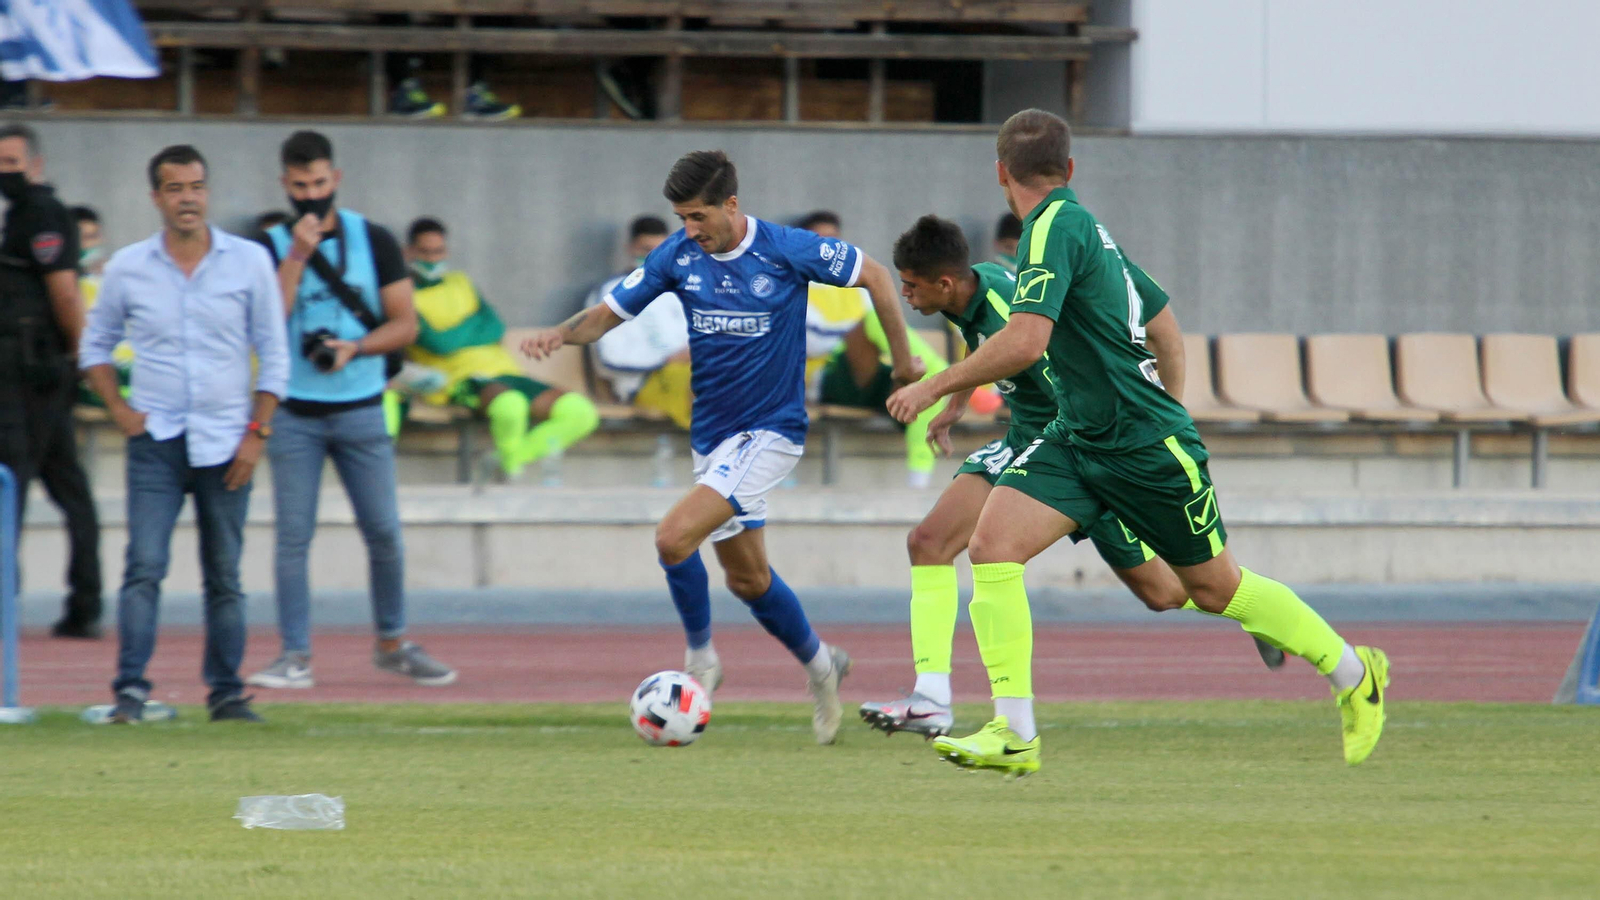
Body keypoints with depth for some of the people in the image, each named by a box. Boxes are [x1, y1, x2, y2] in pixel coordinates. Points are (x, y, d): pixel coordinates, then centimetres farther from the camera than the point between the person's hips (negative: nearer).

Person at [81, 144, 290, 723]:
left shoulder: (249, 262, 2)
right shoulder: (128, 268, 3)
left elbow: (274, 353, 5)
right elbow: (96, 344, 15)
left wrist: (256, 433, -2)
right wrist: (118, 409, 1)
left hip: (226, 444, 1)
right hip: (155, 440, -1)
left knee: (224, 576, 6)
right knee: (144, 566, -13)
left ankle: (227, 692, 14)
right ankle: (130, 690, -15)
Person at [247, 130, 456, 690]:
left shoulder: (374, 242, 5)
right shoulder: (271, 248, 2)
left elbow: (405, 324, 4)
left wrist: (355, 348, -13)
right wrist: (298, 256, -15)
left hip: (360, 409, 1)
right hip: (294, 412, -1)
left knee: (384, 533, 2)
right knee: (293, 538, -4)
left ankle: (392, 644, 18)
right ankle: (296, 657, 0)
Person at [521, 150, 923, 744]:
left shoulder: (787, 251, -15)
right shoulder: (678, 255, -4)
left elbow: (872, 276, -1)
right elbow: (609, 313, 3)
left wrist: (903, 358, 4)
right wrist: (560, 334, -18)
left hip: (769, 432, -6)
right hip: (711, 436, 6)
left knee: (674, 538, -22)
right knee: (746, 577, 15)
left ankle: (701, 658, -1)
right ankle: (820, 666, 37)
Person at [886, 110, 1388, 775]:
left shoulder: (1053, 227, -18)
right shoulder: (1082, 225, 9)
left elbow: (1025, 341, -30)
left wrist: (935, 387, -22)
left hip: (1147, 445, -8)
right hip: (1077, 439, 8)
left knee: (1214, 587, 7)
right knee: (991, 546, -11)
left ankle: (1354, 674, 28)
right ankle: (1014, 735, -15)